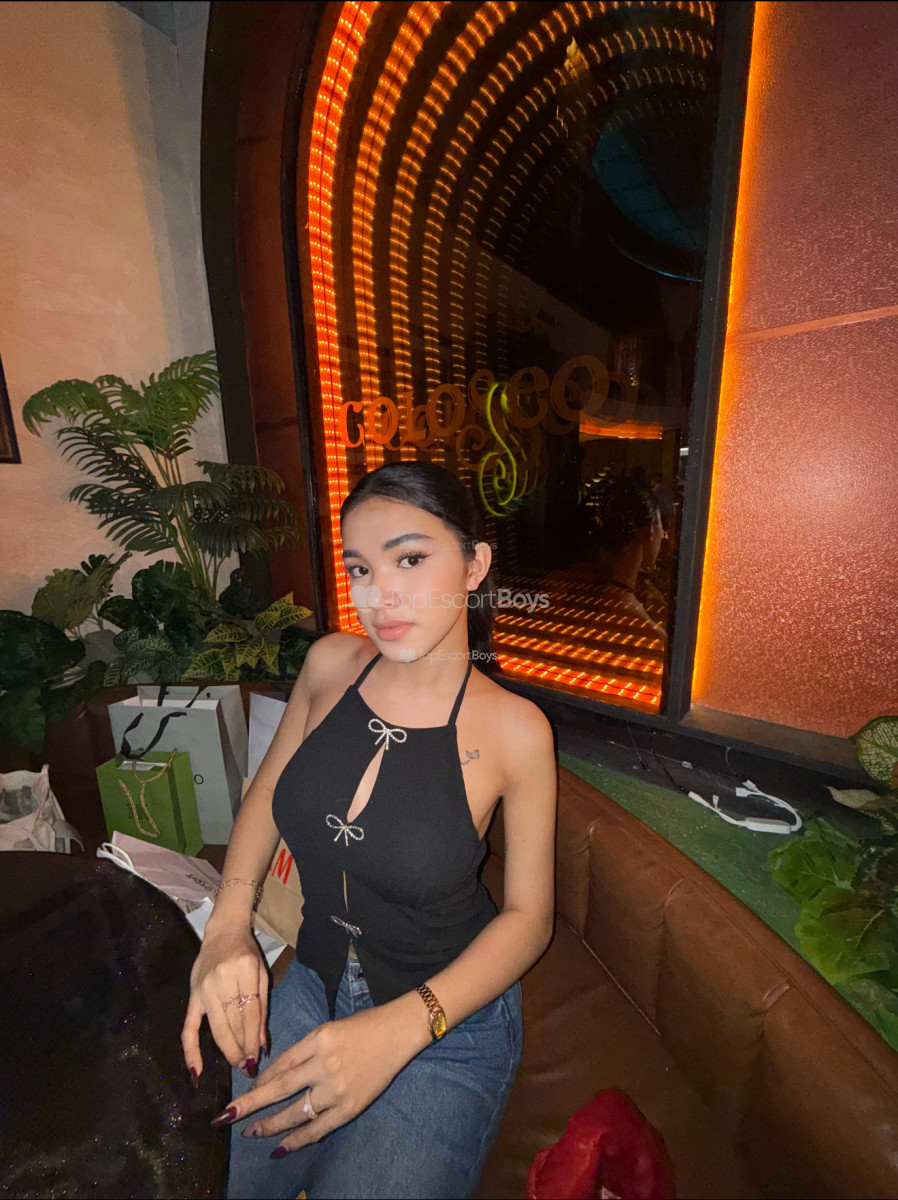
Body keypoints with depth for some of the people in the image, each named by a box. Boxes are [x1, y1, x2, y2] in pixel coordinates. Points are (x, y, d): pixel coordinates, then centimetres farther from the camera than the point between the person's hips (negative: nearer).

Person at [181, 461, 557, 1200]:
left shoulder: (514, 729, -24)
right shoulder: (331, 664, -14)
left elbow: (530, 915, -13)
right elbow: (267, 791, 2)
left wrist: (400, 1029, -23)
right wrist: (227, 926, -12)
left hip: (447, 1017, -3)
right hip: (311, 987, 4)